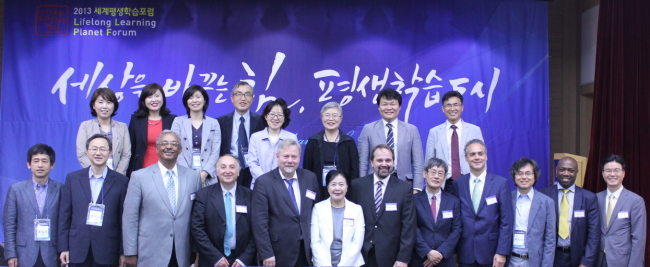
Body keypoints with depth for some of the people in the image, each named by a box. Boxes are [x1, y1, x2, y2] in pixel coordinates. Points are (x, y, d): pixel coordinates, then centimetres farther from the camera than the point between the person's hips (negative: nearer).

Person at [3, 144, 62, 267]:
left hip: (52, 256, 0)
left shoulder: (60, 190, 2)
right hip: (25, 256, 1)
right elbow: (9, 224, 4)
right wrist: (11, 254, -1)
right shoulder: (16, 189, 5)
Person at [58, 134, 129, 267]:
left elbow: (124, 218, 1)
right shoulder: (73, 178, 7)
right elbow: (64, 215, 7)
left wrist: (124, 252, -1)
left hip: (108, 251, -1)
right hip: (78, 250, 2)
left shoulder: (121, 181, 1)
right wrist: (63, 248, 2)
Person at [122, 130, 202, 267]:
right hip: (150, 255, -2)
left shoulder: (193, 177, 5)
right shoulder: (139, 177, -1)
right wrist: (130, 253, -5)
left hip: (183, 256, 2)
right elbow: (130, 218, -2)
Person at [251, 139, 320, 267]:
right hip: (280, 253, -3)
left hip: (308, 250, 4)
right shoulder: (264, 182, -8)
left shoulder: (310, 178, 4)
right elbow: (260, 222, -10)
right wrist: (266, 254, -13)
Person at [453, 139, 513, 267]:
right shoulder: (458, 184, 3)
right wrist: (453, 252, 3)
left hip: (490, 252, -1)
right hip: (465, 253, 2)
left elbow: (506, 221, -4)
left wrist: (502, 252, -9)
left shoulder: (501, 183, -3)